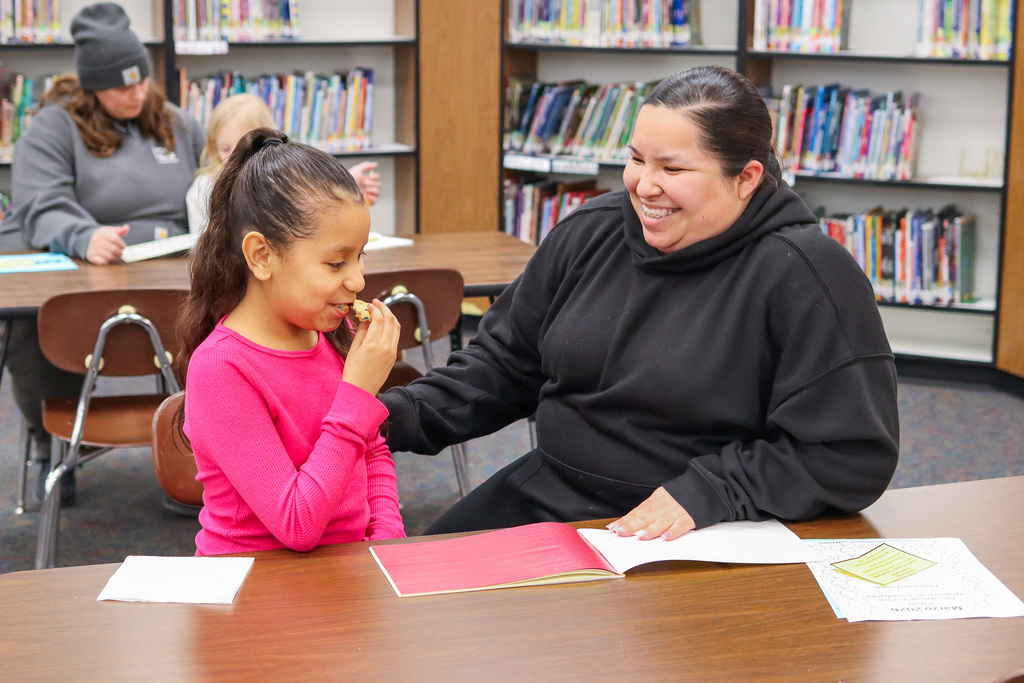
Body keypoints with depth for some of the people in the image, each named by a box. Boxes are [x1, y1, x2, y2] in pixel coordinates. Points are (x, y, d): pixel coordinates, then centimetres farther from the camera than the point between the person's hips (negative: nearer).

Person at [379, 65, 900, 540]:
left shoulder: (804, 273, -14)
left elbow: (852, 454, -15)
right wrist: (396, 416, 2)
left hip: (701, 541, -6)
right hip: (544, 498, 7)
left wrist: (705, 495, -22)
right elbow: (505, 363, 16)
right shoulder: (590, 233, 6)